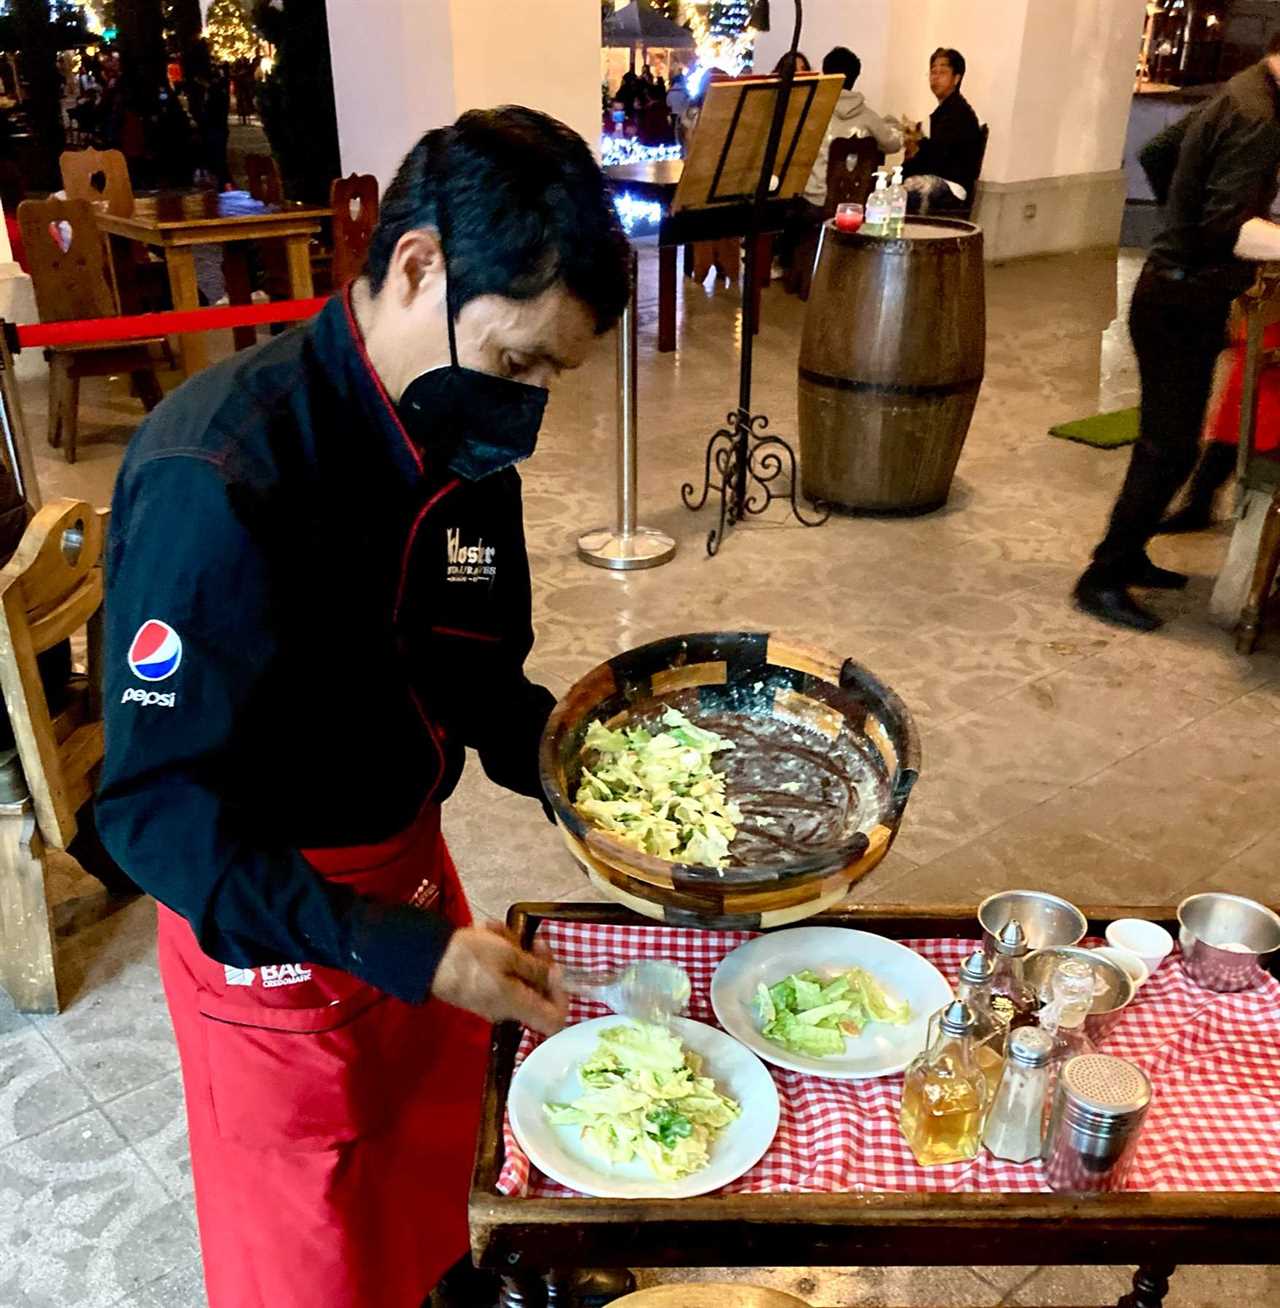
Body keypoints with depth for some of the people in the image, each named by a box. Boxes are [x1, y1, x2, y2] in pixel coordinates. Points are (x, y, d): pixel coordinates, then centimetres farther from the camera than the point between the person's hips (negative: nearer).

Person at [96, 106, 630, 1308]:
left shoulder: (460, 440, -6)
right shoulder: (220, 480, -29)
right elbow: (155, 811, -24)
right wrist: (408, 952, -30)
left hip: (411, 868, 6)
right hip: (271, 923, -6)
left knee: (433, 1178, 27)